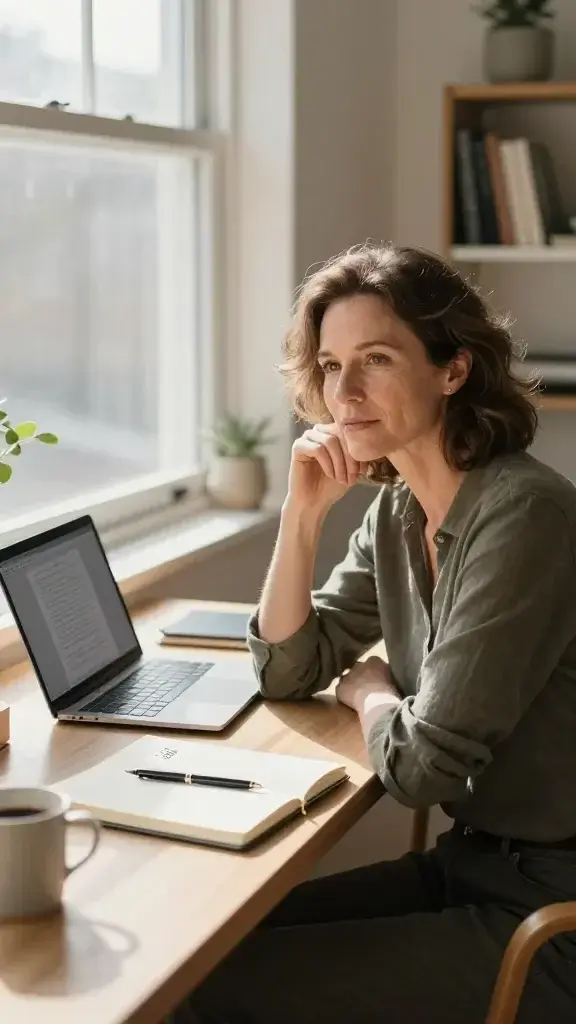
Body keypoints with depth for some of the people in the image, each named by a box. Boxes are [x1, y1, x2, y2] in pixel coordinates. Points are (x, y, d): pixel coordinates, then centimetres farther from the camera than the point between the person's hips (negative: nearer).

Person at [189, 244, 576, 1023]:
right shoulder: (398, 508, 4)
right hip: (474, 863, 8)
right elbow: (287, 671, 10)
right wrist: (303, 511, -3)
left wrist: (369, 690, -1)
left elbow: (419, 764, -23)